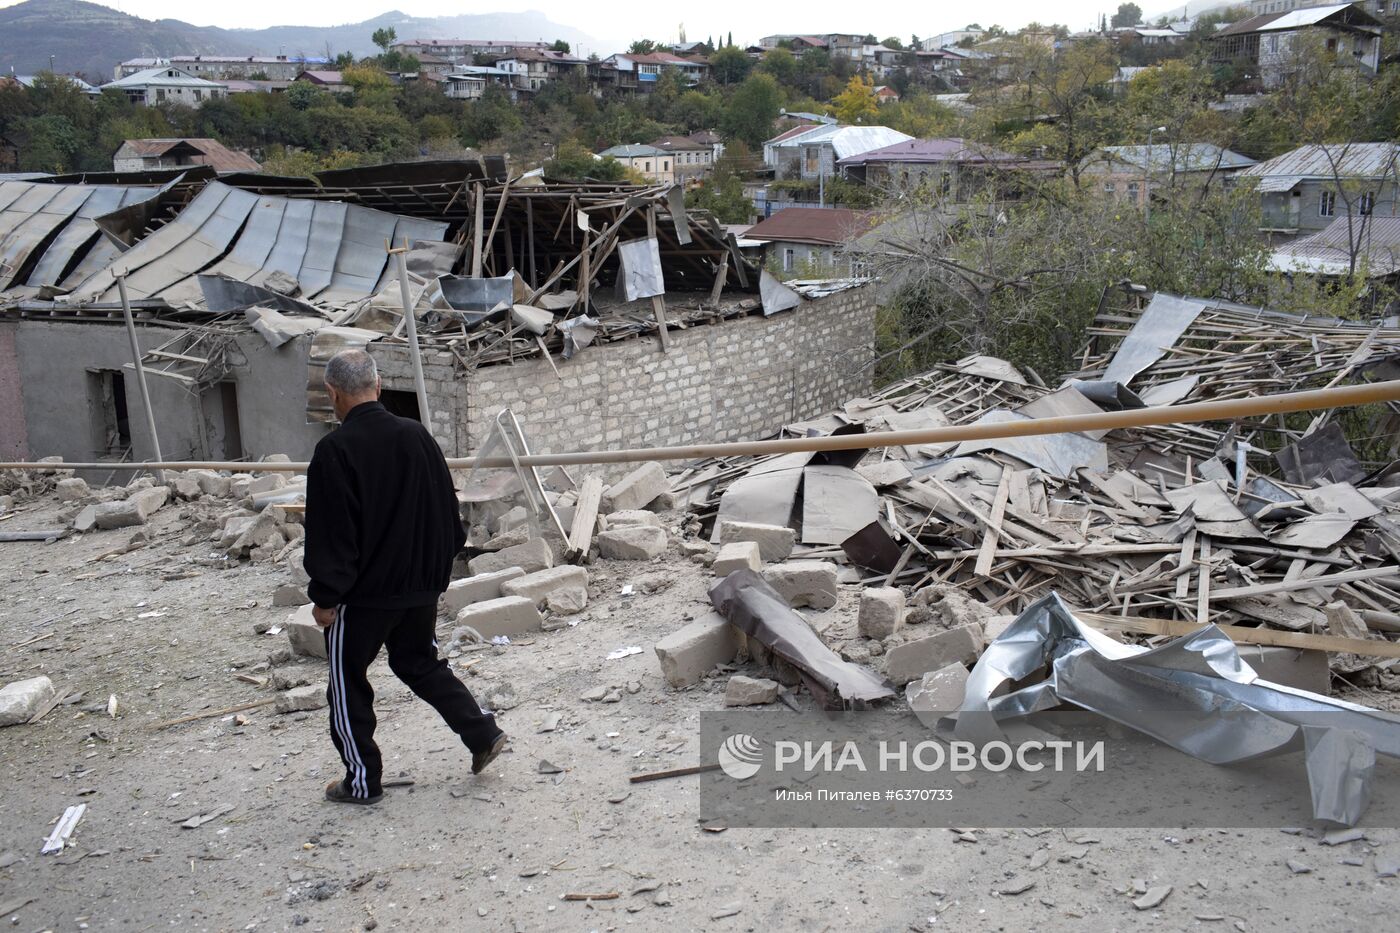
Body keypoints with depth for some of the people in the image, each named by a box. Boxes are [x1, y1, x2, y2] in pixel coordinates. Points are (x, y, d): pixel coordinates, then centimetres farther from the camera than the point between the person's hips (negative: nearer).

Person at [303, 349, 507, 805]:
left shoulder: (334, 450, -18)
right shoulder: (417, 436, 2)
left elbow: (328, 532, -17)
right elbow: (447, 510, 9)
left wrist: (325, 596, -8)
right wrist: (436, 568, 19)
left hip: (363, 592, -6)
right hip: (421, 584, 6)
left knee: (348, 682, 10)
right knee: (420, 663, 23)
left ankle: (362, 780, 16)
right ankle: (483, 733, 13)